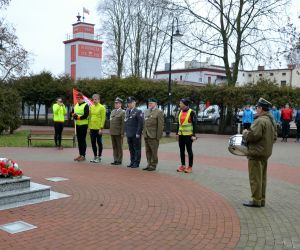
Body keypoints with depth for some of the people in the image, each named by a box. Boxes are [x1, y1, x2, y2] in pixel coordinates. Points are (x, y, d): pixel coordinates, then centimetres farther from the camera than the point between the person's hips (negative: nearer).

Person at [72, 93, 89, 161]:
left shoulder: (85, 105, -11)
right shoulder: (76, 105, 13)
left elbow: (85, 116, -18)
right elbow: (73, 112, 17)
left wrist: (78, 117, -18)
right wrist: (73, 114, -5)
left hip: (83, 125, -8)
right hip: (77, 124, 8)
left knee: (83, 140, -4)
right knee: (79, 140, 11)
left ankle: (83, 156, 1)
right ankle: (80, 154, 19)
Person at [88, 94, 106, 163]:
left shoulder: (102, 107, -7)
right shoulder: (91, 107, 10)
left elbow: (103, 118, -10)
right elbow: (90, 117, 14)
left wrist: (101, 128, -15)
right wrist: (89, 127, 9)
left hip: (98, 128, -6)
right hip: (92, 128, 6)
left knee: (99, 143, 3)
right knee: (93, 143, 9)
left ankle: (99, 157, 11)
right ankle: (95, 156, 21)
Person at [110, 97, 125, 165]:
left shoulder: (122, 112, -7)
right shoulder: (112, 112, 15)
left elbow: (123, 124, -12)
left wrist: (122, 133, -16)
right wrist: (110, 131, 12)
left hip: (118, 133, -6)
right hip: (112, 133, 6)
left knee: (119, 147, 2)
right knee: (114, 147, 10)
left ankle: (119, 160, 9)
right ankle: (115, 160, 17)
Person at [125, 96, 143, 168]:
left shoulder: (138, 112, -8)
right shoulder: (127, 111, 13)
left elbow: (141, 123, -12)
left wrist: (138, 133, -15)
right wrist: (126, 131, 12)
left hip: (135, 135, -6)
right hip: (129, 134, 6)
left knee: (137, 149, 2)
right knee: (131, 149, 12)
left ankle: (136, 163, 8)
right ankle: (132, 162, 21)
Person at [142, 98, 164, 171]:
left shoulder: (159, 112, -5)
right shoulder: (146, 112, 16)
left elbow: (160, 125, -9)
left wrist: (158, 136, -13)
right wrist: (144, 134, 12)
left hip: (153, 136, -6)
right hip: (146, 135, 6)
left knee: (154, 152, -2)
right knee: (148, 151, 10)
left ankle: (153, 166, 6)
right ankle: (149, 164, 18)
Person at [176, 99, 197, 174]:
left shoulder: (191, 112, -10)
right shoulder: (180, 112, 9)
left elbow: (194, 124, -11)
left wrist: (193, 135, -15)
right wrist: (177, 133, 14)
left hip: (188, 135, -6)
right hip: (181, 134, 7)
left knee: (189, 150, 0)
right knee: (181, 150, 10)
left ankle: (190, 167, 7)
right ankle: (183, 166, 19)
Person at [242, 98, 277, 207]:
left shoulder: (260, 121, -19)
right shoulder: (272, 121, 12)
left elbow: (253, 135, -24)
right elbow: (274, 137, 17)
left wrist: (245, 132, -7)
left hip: (256, 153, -10)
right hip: (266, 152, 10)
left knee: (255, 178, -1)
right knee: (262, 177, 15)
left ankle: (256, 200, 4)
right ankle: (262, 199, 22)